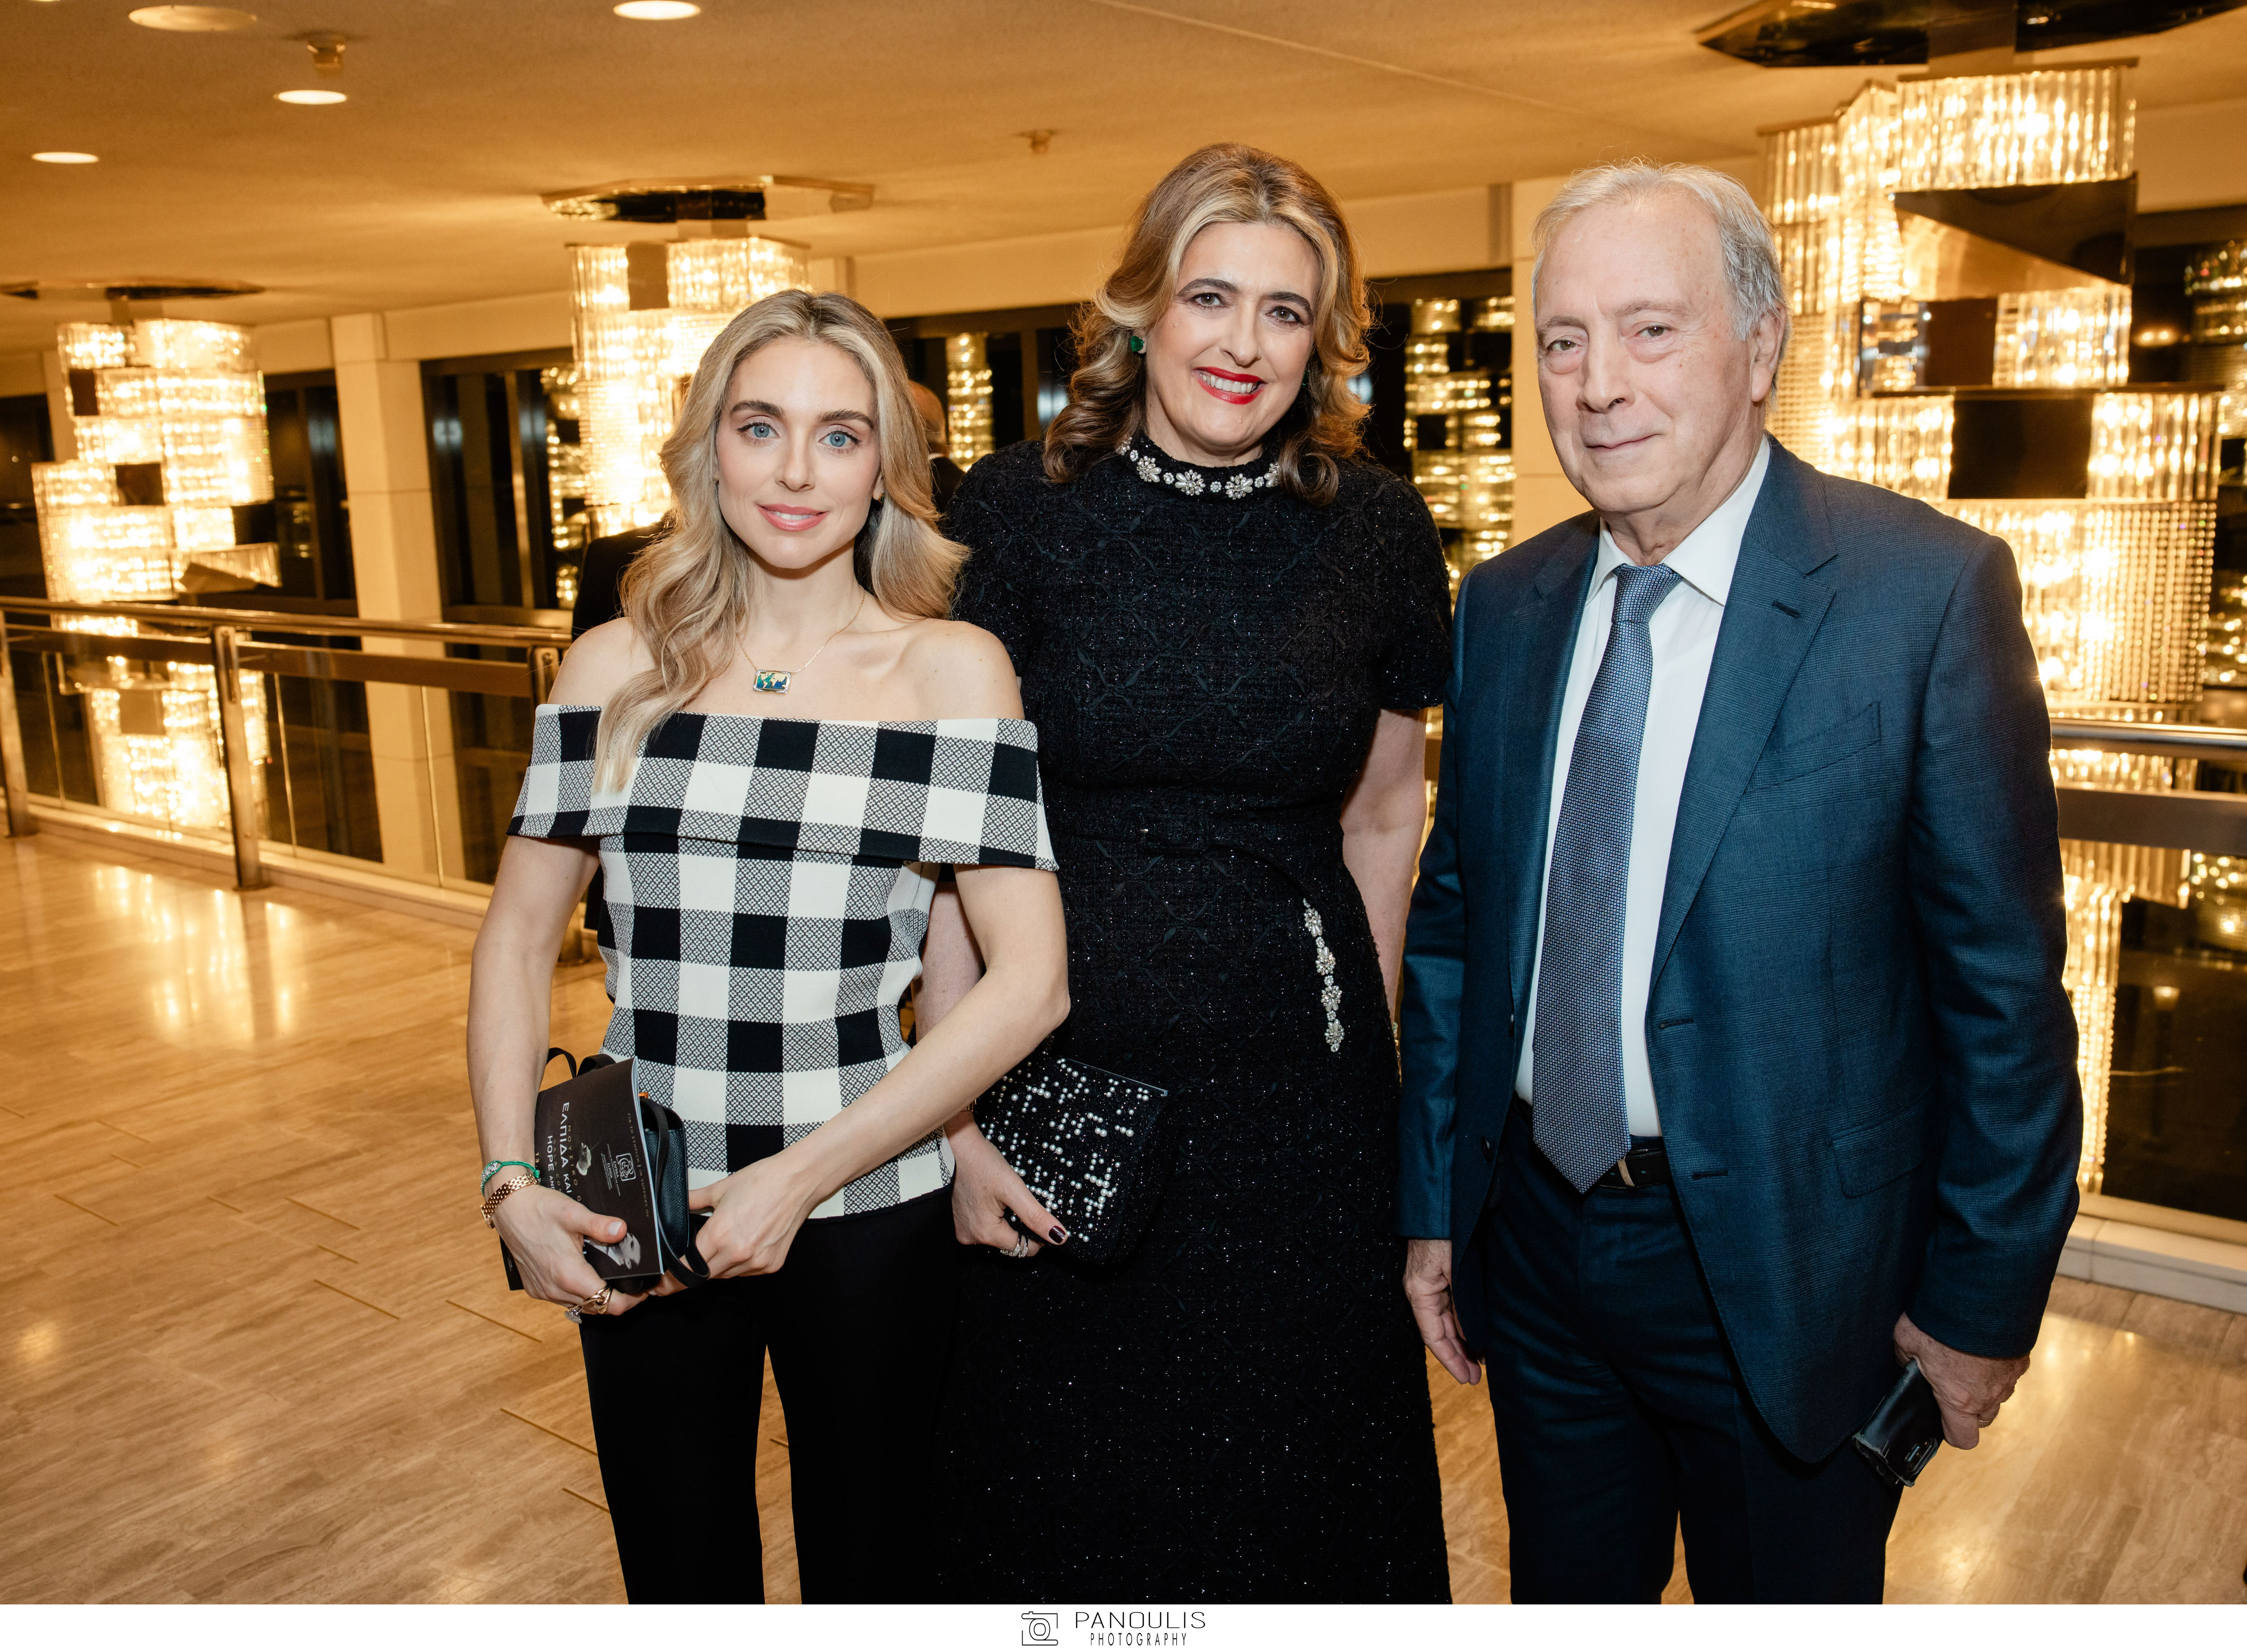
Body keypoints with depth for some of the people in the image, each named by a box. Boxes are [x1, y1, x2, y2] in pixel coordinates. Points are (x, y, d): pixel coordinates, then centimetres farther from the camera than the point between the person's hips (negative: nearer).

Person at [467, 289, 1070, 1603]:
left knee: (868, 1575, 16)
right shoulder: (620, 667, 2)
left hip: (867, 1216, -2)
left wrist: (802, 1176, -13)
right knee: (678, 1579, 18)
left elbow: (1032, 981, -11)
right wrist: (513, 1183, -3)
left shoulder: (953, 669, -6)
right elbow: (519, 937, 8)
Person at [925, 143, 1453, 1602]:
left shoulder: (1377, 530, -1)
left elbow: (1383, 816, 10)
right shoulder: (1017, 513, -6)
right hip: (1055, 1087, -1)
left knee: (1291, 1486, 18)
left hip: (1300, 1108, 1)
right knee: (1069, 1493, 17)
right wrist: (957, 1113, -7)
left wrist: (1364, 1054, 12)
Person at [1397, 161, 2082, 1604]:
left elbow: (2002, 977, -11)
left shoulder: (1930, 590, -14)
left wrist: (1985, 1298, -7)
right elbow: (1454, 921, 6)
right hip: (1539, 1250, 4)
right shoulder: (1507, 606, 1)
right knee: (1565, 1600, 22)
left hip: (1785, 1272, -4)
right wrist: (1434, 1205, 7)